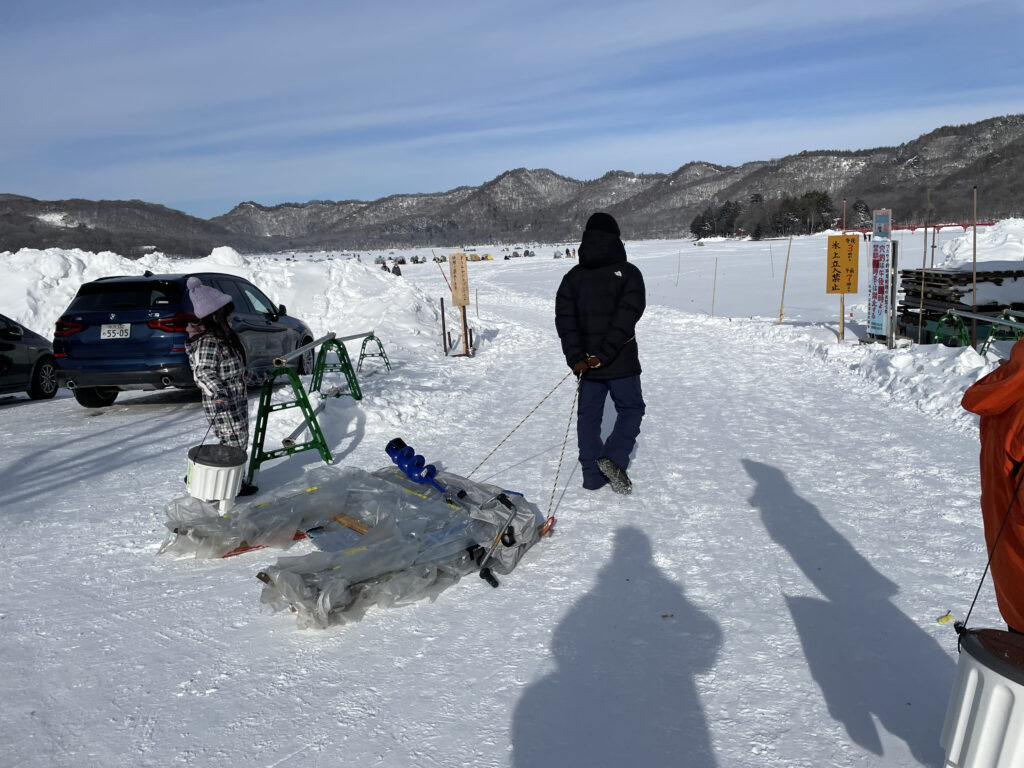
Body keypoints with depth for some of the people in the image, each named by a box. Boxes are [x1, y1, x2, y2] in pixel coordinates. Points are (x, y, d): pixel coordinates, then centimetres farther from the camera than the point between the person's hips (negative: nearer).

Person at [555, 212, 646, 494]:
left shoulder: (573, 276, 4)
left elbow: (564, 318, -5)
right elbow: (627, 316, -18)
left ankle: (593, 476, 16)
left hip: (586, 365, 4)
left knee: (588, 415, 13)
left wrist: (576, 358, -10)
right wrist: (603, 355, -18)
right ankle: (613, 457, -5)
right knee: (631, 408, 14)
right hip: (621, 363, -3)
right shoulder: (628, 272, -6)